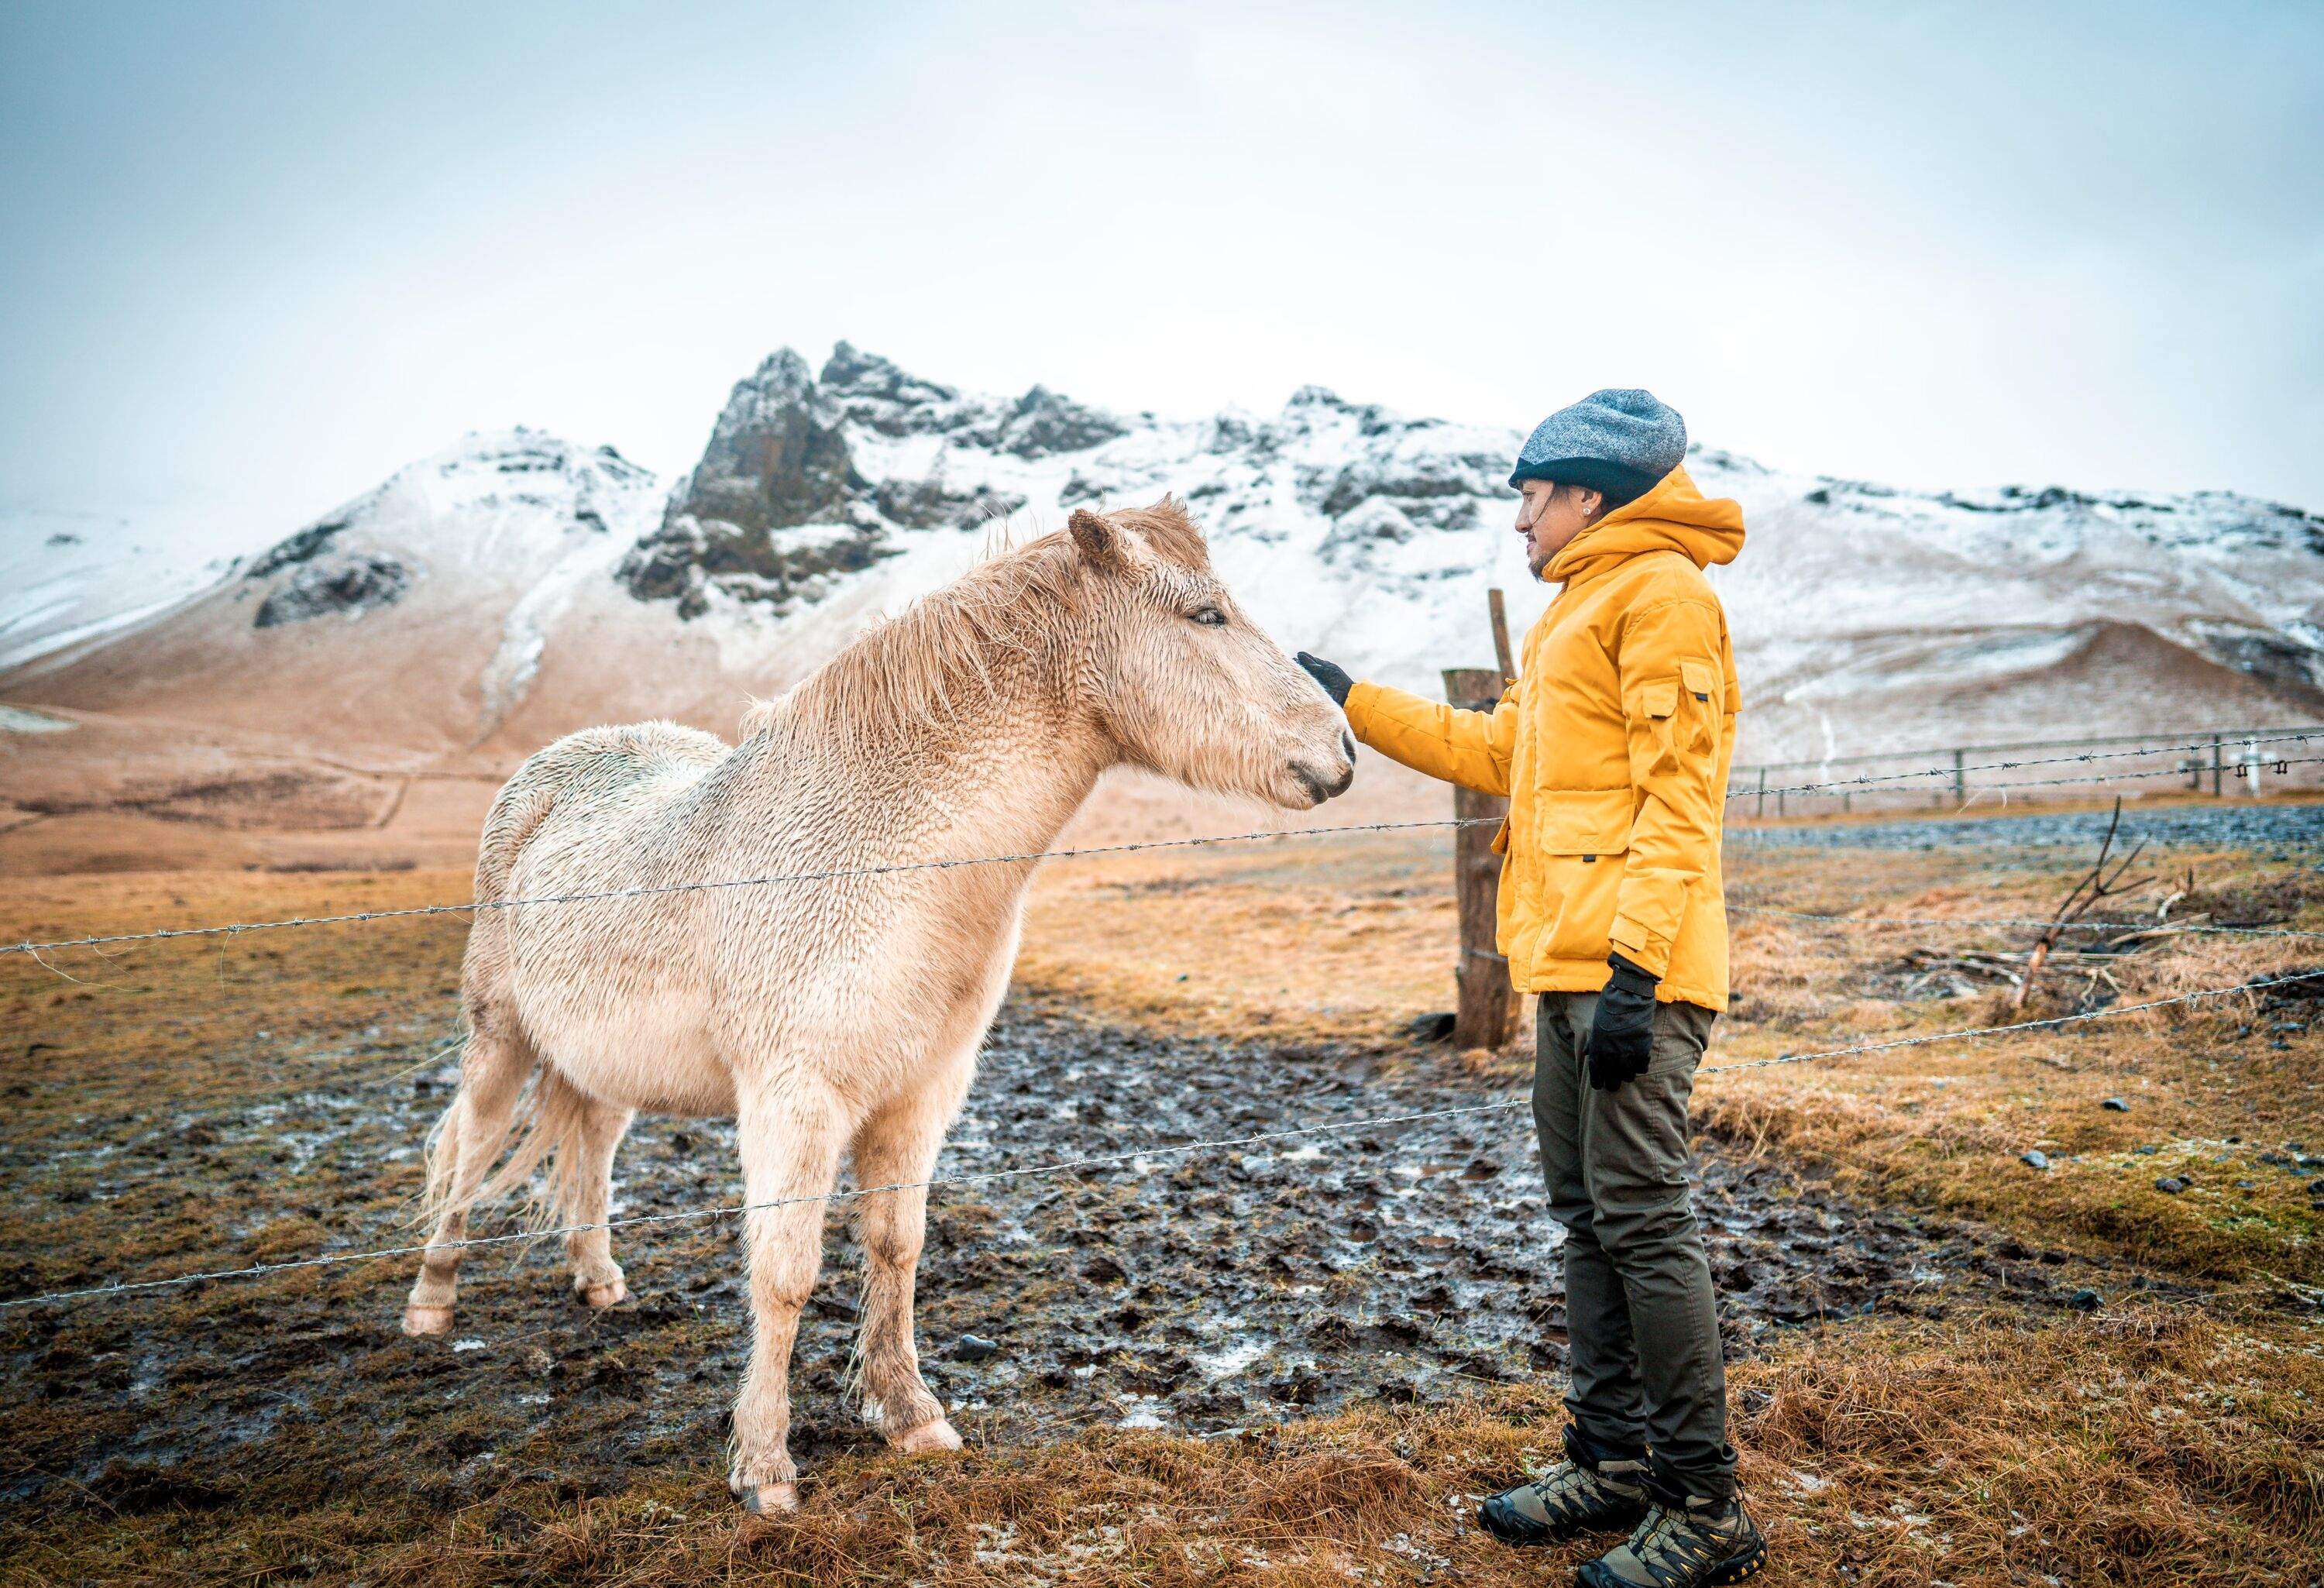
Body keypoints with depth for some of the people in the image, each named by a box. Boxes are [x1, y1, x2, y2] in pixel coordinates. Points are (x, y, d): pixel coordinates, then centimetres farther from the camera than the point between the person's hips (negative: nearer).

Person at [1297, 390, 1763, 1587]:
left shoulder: (1662, 592, -8)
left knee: (1642, 1221, -6)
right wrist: (1353, 704, 26)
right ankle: (1613, 1459, 26)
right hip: (1568, 966, 10)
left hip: (1628, 972, -10)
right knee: (1587, 1218, 14)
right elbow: (1497, 751, 27)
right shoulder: (1580, 612, 24)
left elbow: (1679, 794, -17)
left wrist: (1633, 968, -23)